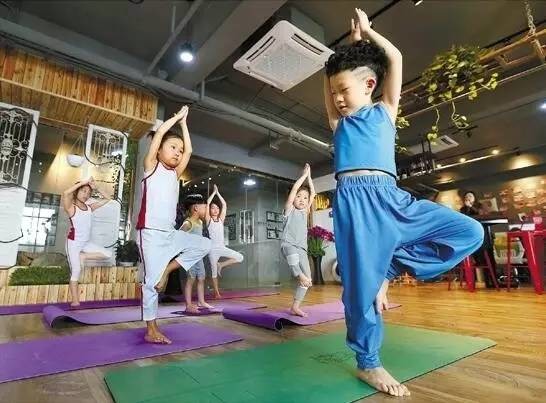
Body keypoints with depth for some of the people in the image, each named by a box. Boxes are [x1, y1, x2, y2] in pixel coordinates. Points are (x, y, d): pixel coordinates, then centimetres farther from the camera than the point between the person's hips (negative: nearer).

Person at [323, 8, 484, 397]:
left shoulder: (386, 110, 20)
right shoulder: (339, 121, 20)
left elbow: (395, 58, 18)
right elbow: (334, 74, 25)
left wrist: (366, 31, 32)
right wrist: (353, 39, 37)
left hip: (392, 197, 2)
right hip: (354, 200, -1)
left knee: (470, 233, -6)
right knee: (361, 279, -6)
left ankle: (391, 268, 1)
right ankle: (368, 363, 12)